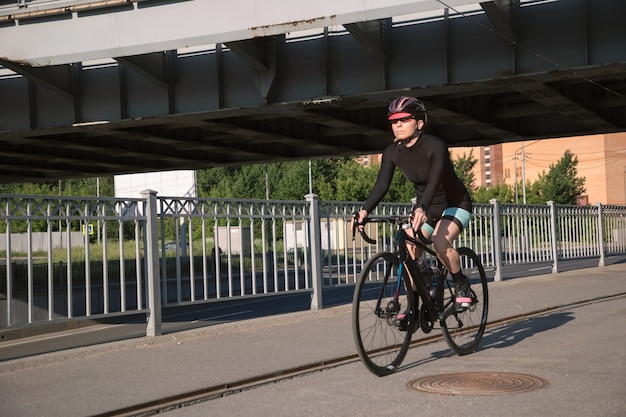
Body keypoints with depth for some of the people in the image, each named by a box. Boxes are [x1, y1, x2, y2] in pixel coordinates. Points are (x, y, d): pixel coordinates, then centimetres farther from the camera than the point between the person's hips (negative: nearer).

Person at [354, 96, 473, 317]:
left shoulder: (435, 146, -27)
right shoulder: (392, 152, -10)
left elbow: (434, 181, -41)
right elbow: (382, 185, -17)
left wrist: (422, 209, -57)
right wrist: (365, 210, -34)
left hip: (455, 204, -6)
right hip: (427, 207, 6)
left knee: (440, 243, -32)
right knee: (410, 252, -10)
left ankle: (461, 285, -7)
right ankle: (414, 308, 2)